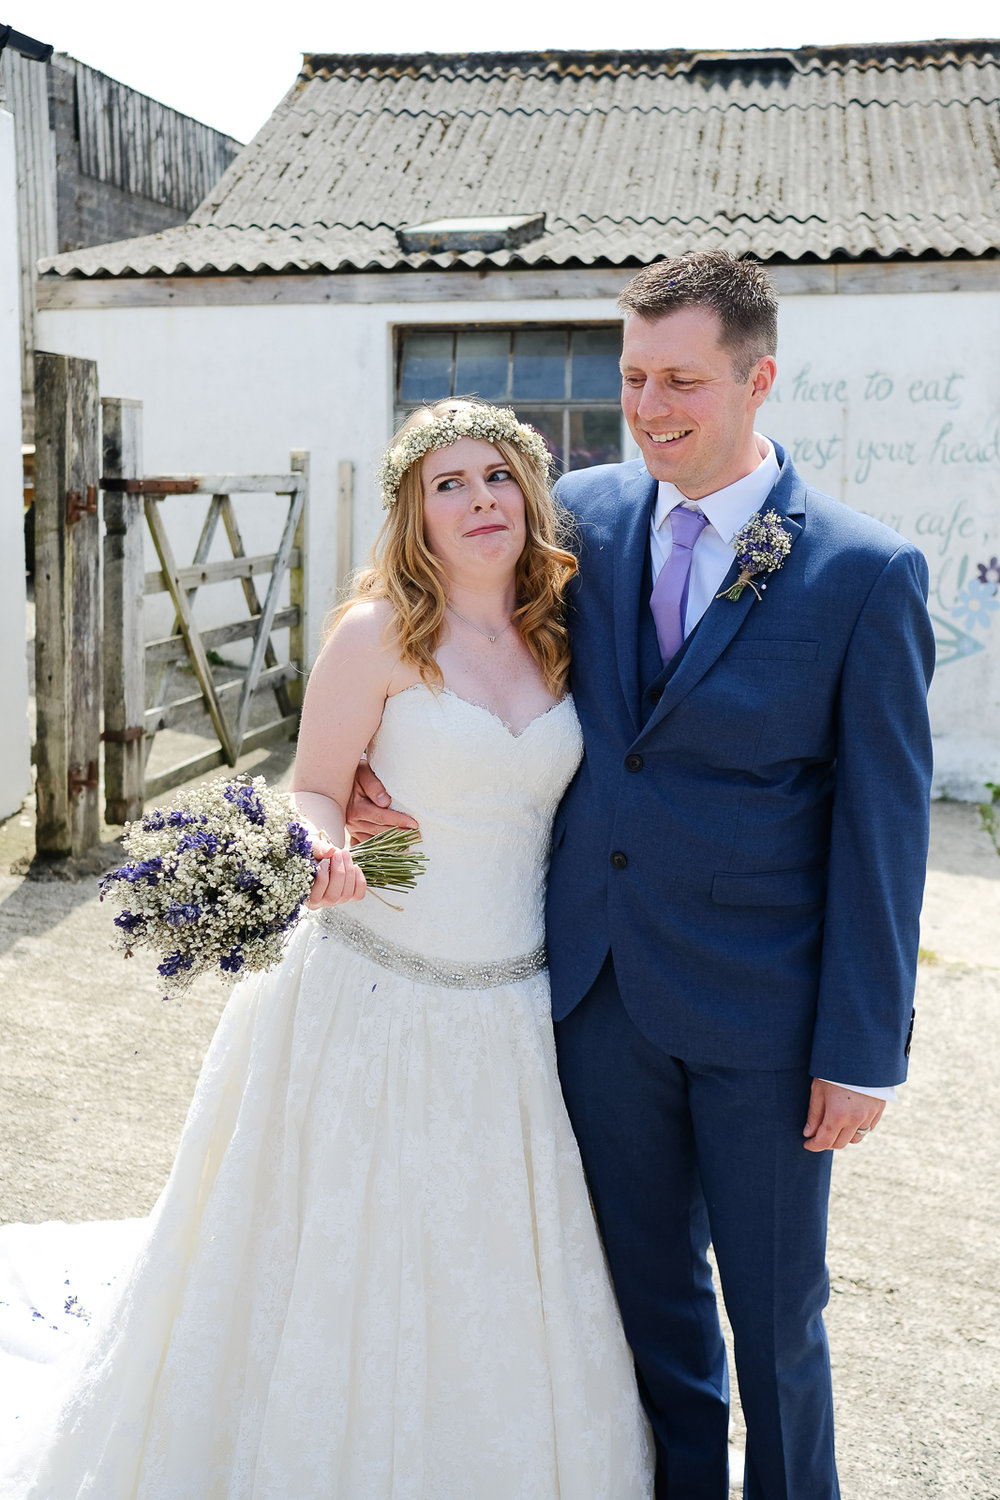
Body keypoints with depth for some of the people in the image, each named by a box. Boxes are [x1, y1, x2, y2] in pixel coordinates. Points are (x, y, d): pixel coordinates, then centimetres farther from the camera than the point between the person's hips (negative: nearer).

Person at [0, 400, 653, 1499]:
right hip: (377, 996, -4)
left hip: (515, 1008, 5)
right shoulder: (380, 631, -10)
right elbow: (312, 793, -7)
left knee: (491, 1277, 16)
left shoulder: (557, 636, 5)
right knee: (345, 1262, 8)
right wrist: (327, 857, -28)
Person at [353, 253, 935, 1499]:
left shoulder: (865, 573, -11)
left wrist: (861, 1053, -9)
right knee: (646, 1284, 19)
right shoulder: (584, 512, 1)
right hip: (600, 986, 4)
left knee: (773, 1308, 13)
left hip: (759, 1006, -3)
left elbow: (882, 826, -9)